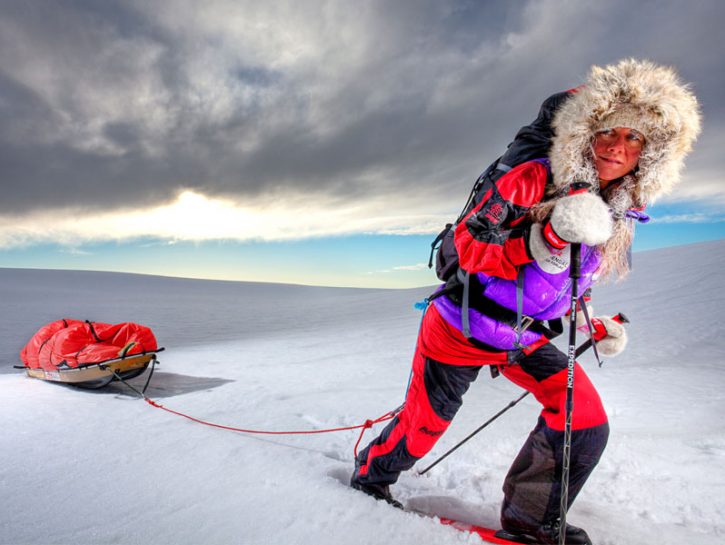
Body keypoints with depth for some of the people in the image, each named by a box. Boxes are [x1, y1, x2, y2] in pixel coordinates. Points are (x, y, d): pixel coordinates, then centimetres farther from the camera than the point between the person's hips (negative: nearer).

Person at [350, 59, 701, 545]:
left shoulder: (619, 217, 2)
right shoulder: (535, 180, -21)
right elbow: (467, 246, -24)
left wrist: (592, 326, 4)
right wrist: (548, 240, -36)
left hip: (526, 339, 6)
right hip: (462, 330, -6)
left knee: (586, 420, -5)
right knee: (424, 424, 7)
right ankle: (370, 474, 40)